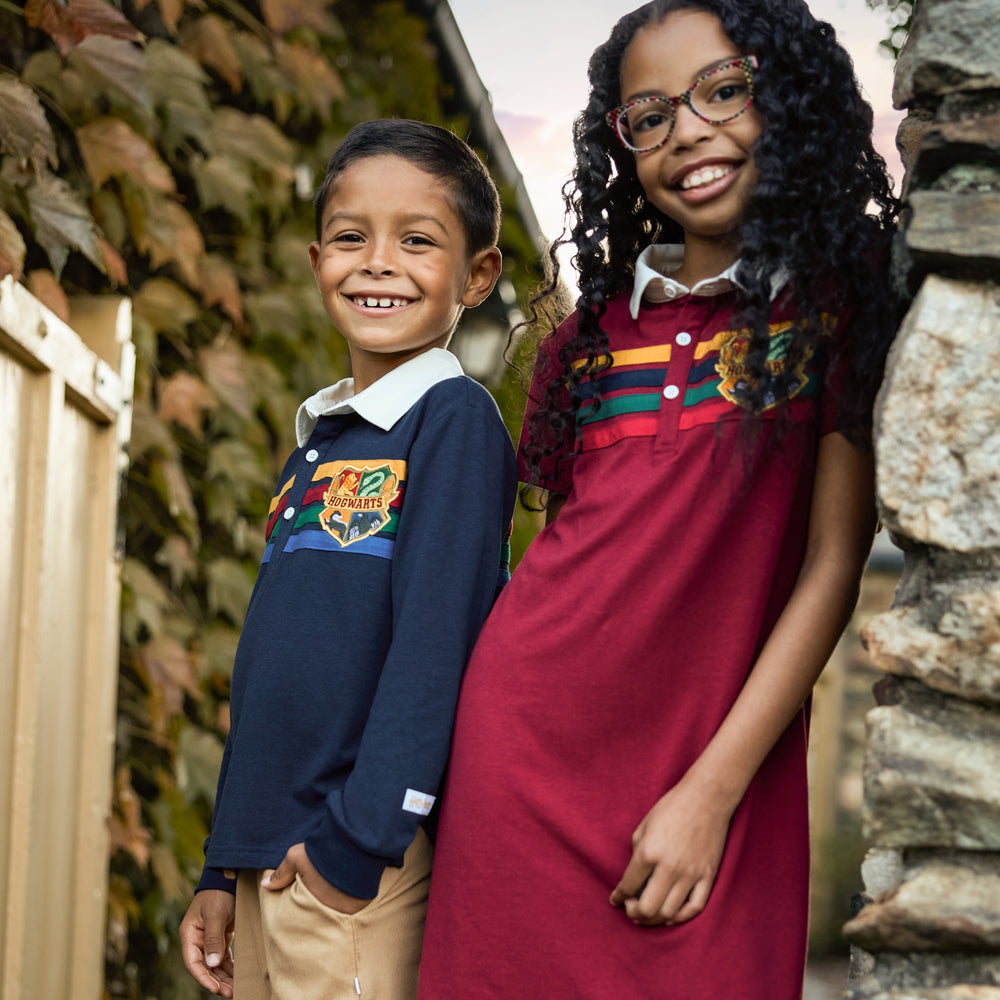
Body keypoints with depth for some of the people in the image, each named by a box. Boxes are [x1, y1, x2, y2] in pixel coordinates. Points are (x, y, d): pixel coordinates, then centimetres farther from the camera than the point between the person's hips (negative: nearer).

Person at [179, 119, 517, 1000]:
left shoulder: (455, 417, -7)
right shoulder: (315, 445, 15)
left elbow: (437, 639, -16)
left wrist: (358, 840, -19)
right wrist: (223, 868, 15)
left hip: (368, 866, -7)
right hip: (269, 860, 7)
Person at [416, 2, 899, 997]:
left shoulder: (844, 296, 0)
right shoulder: (604, 324, 13)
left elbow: (834, 564, -6)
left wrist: (713, 793, -11)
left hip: (723, 761, -3)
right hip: (525, 734, 3)